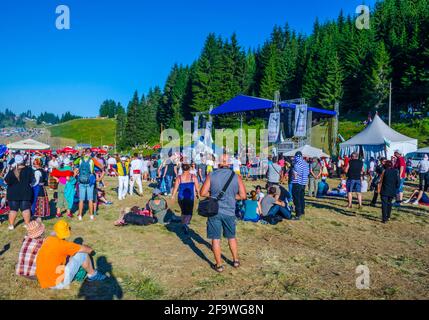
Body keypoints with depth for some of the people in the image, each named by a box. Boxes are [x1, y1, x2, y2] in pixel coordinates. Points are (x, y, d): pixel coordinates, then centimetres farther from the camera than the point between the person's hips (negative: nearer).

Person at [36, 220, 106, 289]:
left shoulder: (49, 239, 1)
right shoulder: (62, 244, -20)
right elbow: (84, 249, -10)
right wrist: (90, 250, 13)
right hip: (57, 283, -8)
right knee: (82, 254, -5)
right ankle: (92, 274, 18)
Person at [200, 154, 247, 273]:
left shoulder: (212, 176, -5)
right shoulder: (236, 177, -3)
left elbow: (202, 193, -5)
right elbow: (243, 196, -3)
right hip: (229, 212, 2)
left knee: (216, 239, 9)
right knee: (232, 237, 21)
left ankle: (219, 265, 18)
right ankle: (236, 261, 32)